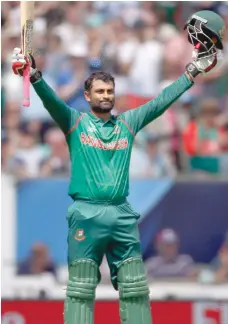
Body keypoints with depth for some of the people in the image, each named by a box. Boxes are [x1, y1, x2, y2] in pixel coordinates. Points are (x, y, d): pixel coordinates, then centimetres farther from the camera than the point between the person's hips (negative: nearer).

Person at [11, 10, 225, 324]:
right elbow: (50, 100, -11)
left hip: (122, 214, 4)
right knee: (81, 291, -5)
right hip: (86, 213, -4)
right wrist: (34, 75, -29)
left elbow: (162, 101, 15)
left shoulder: (128, 122, 14)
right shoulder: (75, 121, 4)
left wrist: (192, 71, 13)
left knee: (135, 289, 5)